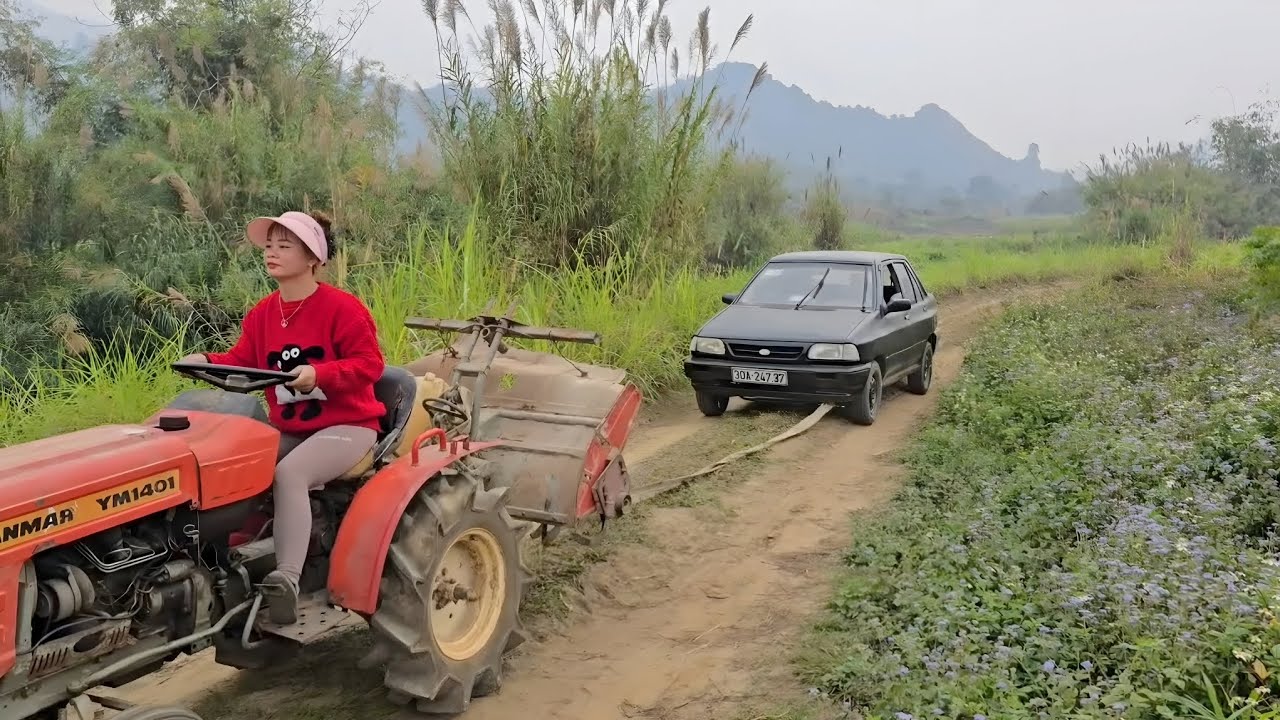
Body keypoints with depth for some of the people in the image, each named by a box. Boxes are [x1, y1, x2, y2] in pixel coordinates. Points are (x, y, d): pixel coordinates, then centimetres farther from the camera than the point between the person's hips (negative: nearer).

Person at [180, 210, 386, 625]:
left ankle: (286, 583, -34)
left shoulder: (342, 307, -13)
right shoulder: (262, 314, 7)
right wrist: (206, 361, -13)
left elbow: (369, 364, -17)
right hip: (287, 428, 7)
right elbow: (242, 363, 8)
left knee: (289, 473, -32)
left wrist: (319, 374, -31)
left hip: (345, 426, -7)